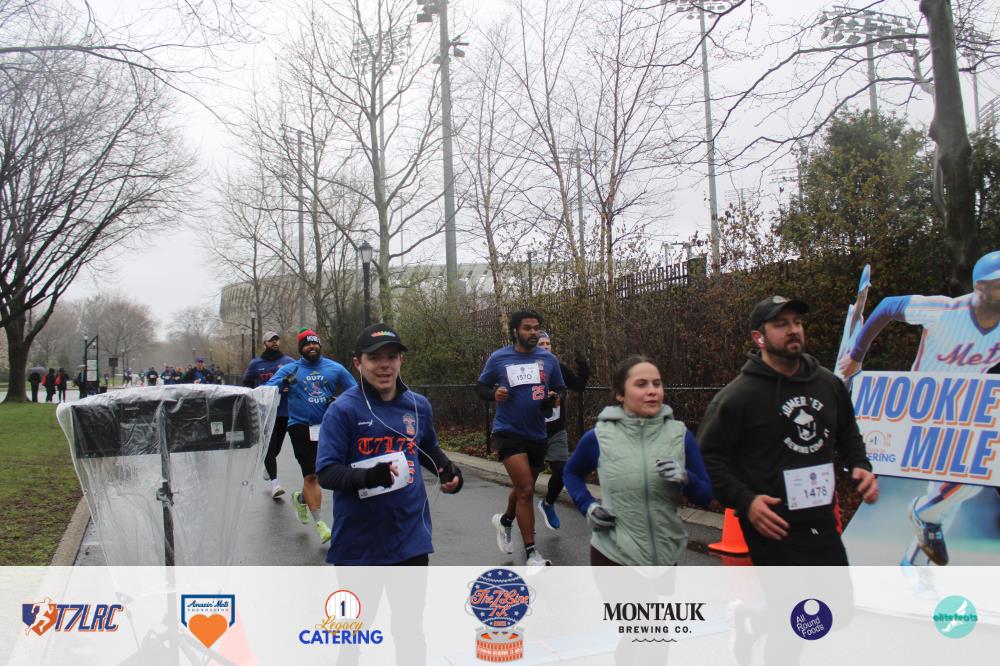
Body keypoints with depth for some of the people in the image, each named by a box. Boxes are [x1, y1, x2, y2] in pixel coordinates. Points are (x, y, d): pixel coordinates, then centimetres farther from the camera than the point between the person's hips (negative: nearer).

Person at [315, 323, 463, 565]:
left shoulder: (419, 405, 3)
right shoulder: (342, 409, -12)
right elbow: (326, 472, -14)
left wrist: (447, 469, 1)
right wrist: (367, 476, -31)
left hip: (412, 536, 4)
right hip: (358, 542, -4)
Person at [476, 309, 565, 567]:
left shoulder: (549, 359, 2)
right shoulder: (499, 358, -5)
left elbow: (559, 389, 13)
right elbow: (480, 387, 4)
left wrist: (555, 398, -9)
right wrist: (494, 394, -17)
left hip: (538, 434, 5)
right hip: (509, 432, -4)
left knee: (524, 488, 20)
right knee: (526, 489, -15)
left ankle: (504, 521, 51)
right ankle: (531, 554, -5)